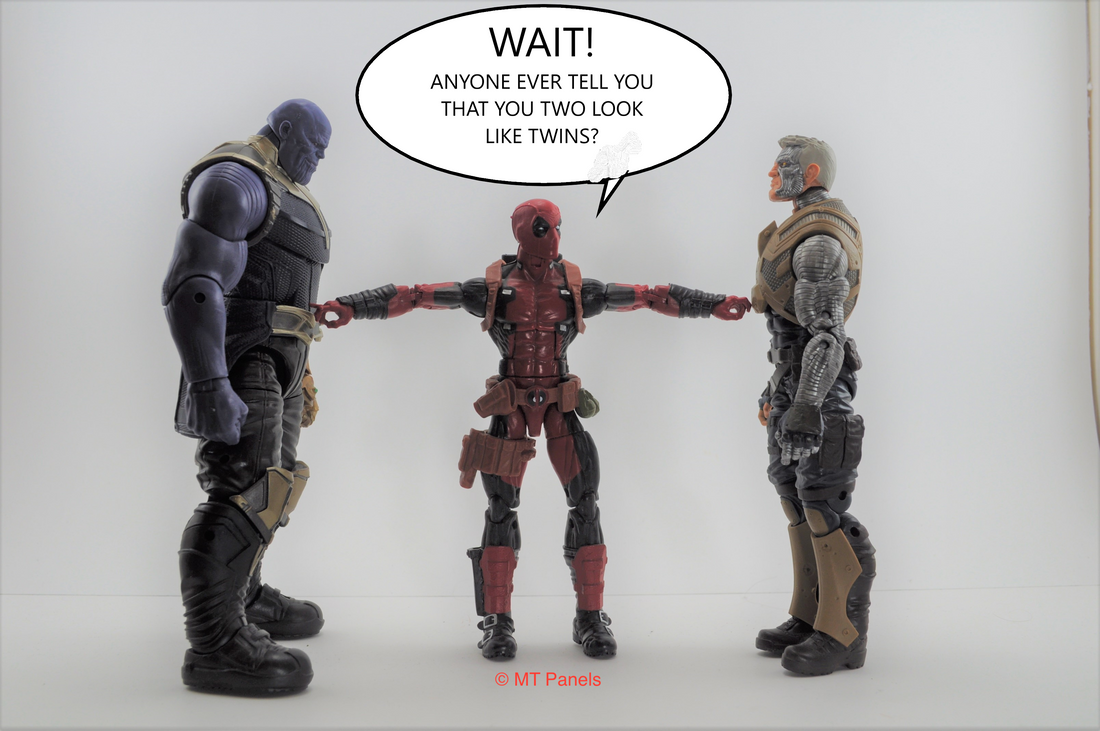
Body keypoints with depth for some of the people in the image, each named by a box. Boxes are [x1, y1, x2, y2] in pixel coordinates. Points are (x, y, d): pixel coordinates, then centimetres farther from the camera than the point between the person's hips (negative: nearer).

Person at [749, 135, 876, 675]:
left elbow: (826, 329, -23)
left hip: (815, 385, -11)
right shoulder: (803, 235, 18)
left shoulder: (820, 240, -16)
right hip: (793, 380, 11)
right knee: (796, 496, 11)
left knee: (824, 506, -9)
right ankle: (811, 618, 19)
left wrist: (807, 404, -30)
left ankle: (843, 636, -2)